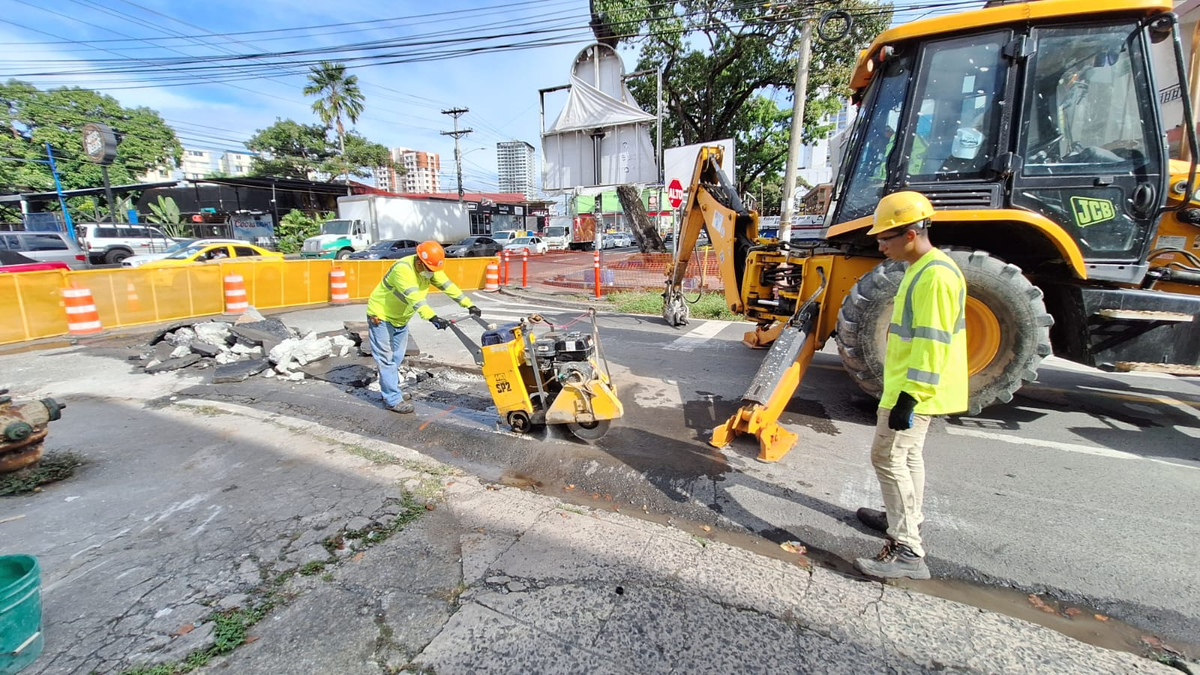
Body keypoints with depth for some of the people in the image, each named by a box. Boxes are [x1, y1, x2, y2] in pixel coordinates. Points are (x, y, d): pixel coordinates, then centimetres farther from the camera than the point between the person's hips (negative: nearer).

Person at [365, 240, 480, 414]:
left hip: (400, 318, 8)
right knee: (386, 357, -7)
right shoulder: (402, 269, -33)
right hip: (381, 315, -8)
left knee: (397, 357, 14)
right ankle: (393, 399, -2)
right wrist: (432, 318, -57)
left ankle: (391, 391, 28)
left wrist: (469, 305, -17)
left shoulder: (430, 270, -8)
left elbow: (448, 286, -9)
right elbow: (414, 298, -45)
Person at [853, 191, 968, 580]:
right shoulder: (921, 269, 12)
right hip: (909, 385, 11)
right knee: (908, 453, 21)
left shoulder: (935, 275, -21)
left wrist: (909, 396, -26)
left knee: (888, 457, -8)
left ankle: (907, 552, -1)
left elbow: (932, 343, -26)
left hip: (914, 391, -11)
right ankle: (906, 518, 39)